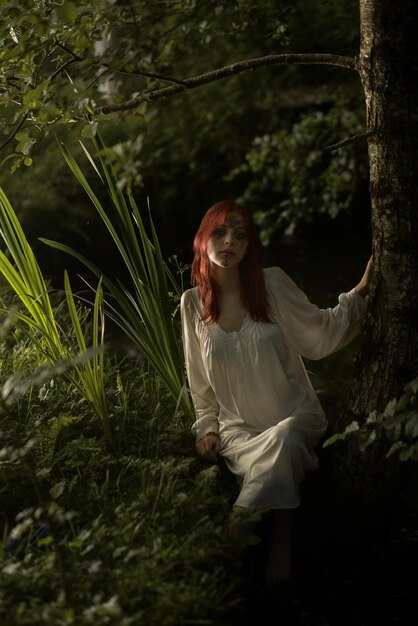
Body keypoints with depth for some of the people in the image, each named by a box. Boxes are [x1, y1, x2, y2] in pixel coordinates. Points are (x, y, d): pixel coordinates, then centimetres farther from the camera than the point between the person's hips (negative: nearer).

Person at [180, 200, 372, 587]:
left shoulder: (273, 284, -4)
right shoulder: (193, 303, 2)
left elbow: (320, 335, 3)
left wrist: (361, 290, -6)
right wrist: (207, 427, 5)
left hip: (295, 418, -1)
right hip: (238, 428, 1)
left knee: (281, 442, -36)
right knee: (271, 464, -34)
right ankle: (278, 541, -16)